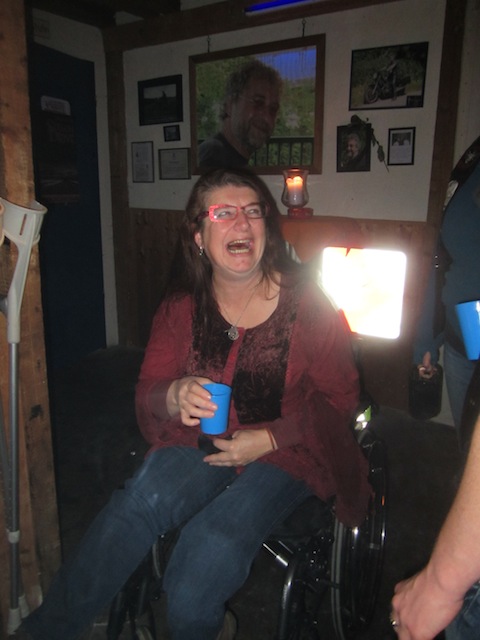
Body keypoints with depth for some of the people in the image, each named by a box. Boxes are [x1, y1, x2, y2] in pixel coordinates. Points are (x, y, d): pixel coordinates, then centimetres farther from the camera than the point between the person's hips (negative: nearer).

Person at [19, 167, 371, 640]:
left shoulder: (307, 303, -10)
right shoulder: (182, 305, -1)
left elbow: (338, 398, -3)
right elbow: (146, 396, 2)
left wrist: (269, 438, -16)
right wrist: (174, 398, -23)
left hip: (286, 452, -2)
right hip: (201, 441, 3)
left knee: (212, 543, -26)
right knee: (140, 501, -26)